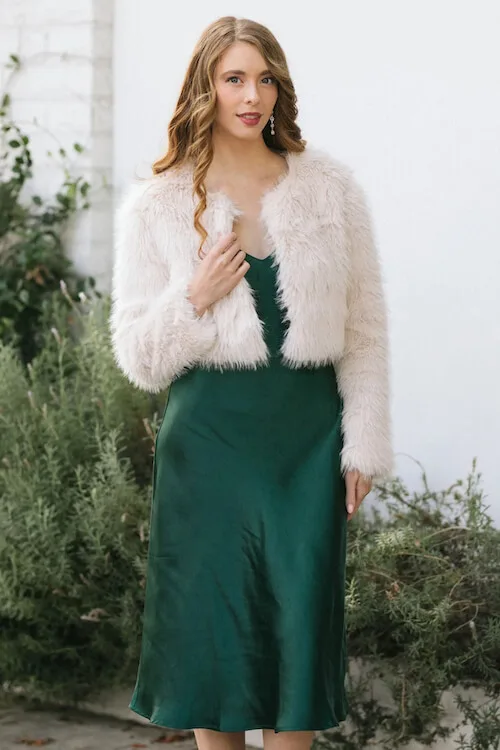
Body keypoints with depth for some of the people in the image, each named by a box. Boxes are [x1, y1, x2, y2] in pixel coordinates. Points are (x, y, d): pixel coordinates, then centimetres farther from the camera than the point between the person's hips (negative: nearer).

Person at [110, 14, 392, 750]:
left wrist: (365, 444, 0)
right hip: (210, 436, -1)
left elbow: (365, 330, 5)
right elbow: (137, 357, 3)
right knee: (212, 627, 5)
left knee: (300, 620, 6)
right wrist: (192, 300, -15)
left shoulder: (330, 189, 3)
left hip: (306, 437, 1)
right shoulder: (157, 205, 1)